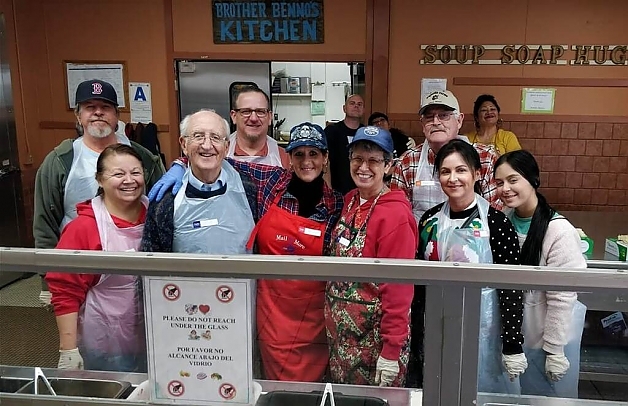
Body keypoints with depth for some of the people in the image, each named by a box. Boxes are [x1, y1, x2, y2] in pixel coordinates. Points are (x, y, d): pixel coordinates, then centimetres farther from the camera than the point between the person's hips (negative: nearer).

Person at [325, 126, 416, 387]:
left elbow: (398, 288, -19)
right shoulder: (350, 201, 4)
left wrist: (391, 351, -18)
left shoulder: (395, 214, -19)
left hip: (375, 339, -7)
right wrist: (333, 321, 8)